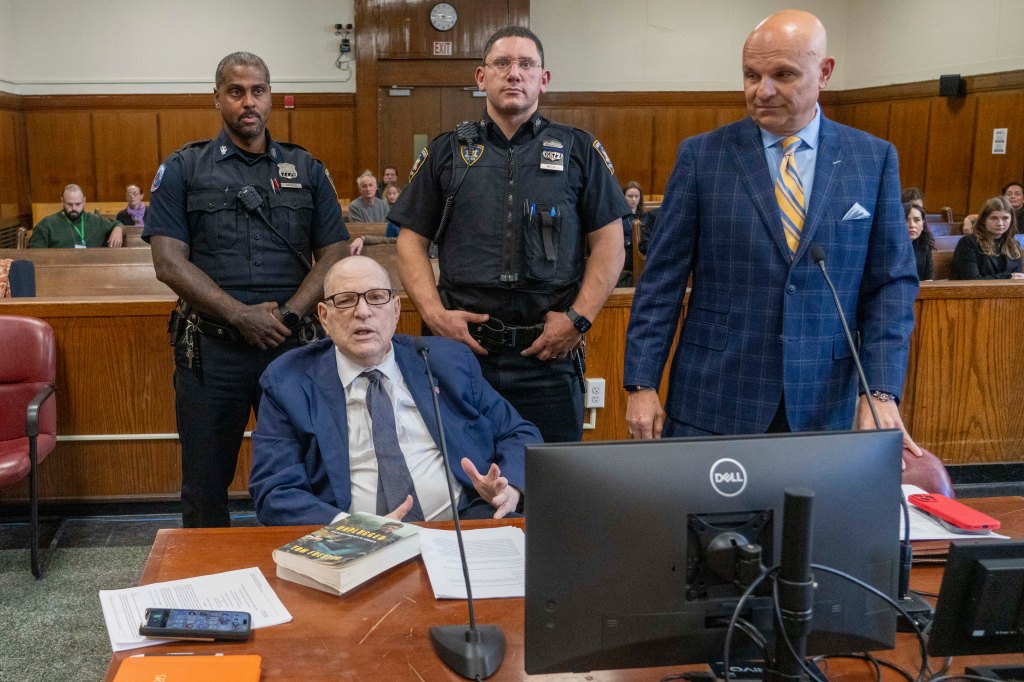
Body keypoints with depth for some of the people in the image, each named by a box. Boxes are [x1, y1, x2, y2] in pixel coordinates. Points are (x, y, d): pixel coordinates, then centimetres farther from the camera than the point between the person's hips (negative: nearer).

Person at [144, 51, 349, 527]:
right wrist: (241, 315, -13)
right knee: (205, 482, 9)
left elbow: (333, 254, 4)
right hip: (211, 347, -1)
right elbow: (169, 262, -4)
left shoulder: (306, 169, 10)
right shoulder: (183, 169, 5)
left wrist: (287, 315, -10)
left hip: (292, 344, 1)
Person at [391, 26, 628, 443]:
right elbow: (412, 242, 9)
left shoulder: (579, 150, 7)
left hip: (551, 351, 0)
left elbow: (608, 243, 4)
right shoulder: (446, 153, 9)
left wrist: (579, 318, -7)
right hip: (464, 346, 1)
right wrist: (434, 313, -6)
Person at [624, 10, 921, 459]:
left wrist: (881, 392, -6)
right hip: (712, 403, -1)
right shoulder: (702, 155, 0)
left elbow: (891, 283, 4)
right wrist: (641, 384, -5)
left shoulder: (873, 159, 4)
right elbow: (662, 281, 0)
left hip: (823, 407, 1)